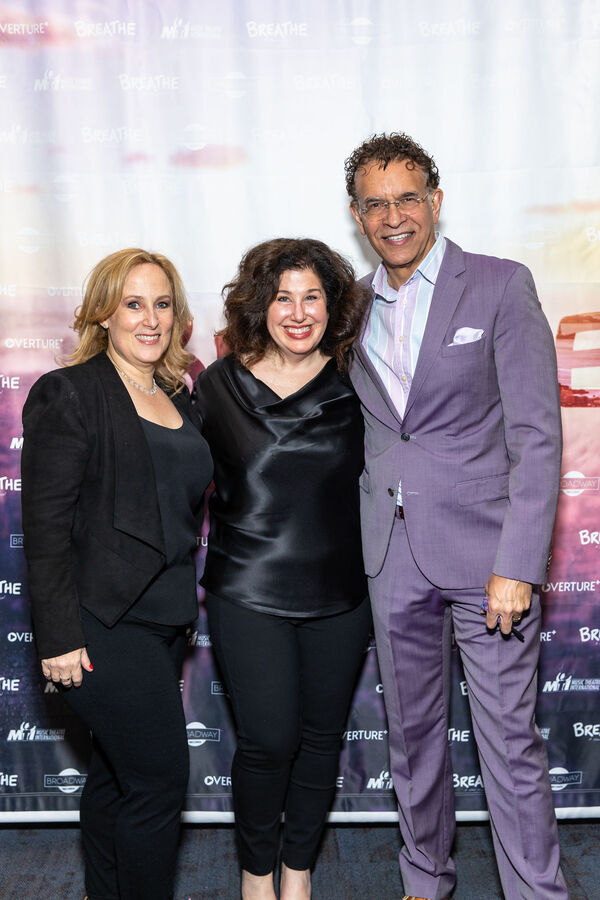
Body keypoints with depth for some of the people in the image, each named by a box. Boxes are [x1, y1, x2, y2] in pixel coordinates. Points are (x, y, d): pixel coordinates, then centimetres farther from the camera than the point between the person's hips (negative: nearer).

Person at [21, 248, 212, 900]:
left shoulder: (177, 398, 12)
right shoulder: (68, 394, -9)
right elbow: (45, 523, -14)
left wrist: (185, 610, 15)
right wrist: (58, 636, -17)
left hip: (163, 621, 7)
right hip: (103, 627, -7)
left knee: (117, 773, 20)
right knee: (160, 779, -1)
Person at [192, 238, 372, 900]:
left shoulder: (353, 384, 1)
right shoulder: (218, 384, -2)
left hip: (340, 595, 2)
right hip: (248, 594, -2)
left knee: (321, 735, 12)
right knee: (267, 740, -1)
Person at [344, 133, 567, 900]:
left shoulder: (500, 286, -4)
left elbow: (537, 434, -10)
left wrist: (517, 566, -15)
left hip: (483, 548, -4)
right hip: (393, 556, 5)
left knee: (509, 741, 3)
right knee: (411, 731, 17)